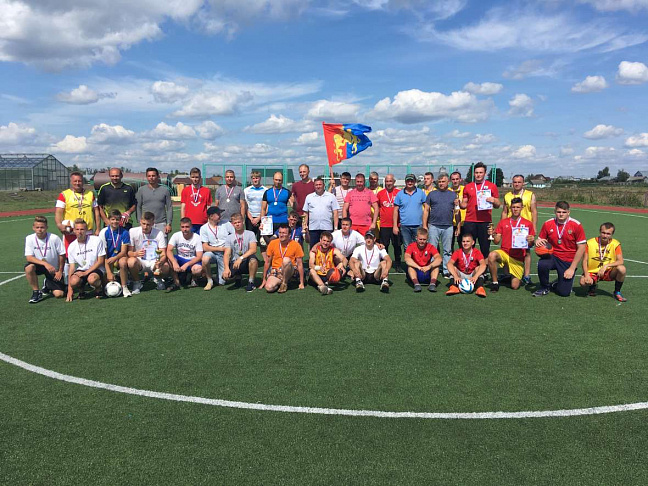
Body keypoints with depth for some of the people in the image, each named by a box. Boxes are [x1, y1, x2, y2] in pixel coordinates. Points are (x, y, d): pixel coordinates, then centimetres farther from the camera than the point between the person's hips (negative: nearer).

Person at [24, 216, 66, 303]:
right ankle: (36, 292, -12)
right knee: (29, 267, -35)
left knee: (59, 294, -11)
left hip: (54, 269, -1)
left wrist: (60, 271, -4)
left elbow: (62, 255, -7)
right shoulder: (29, 239, -13)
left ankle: (47, 284, 26)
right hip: (40, 266, 1)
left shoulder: (54, 238, -18)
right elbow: (29, 257, -18)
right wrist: (45, 263, -32)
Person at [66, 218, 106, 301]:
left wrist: (86, 272, -15)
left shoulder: (96, 240, -8)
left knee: (92, 279, -36)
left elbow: (101, 261, -6)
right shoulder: (71, 247, 1)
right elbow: (72, 267, 2)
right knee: (74, 281, -30)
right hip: (80, 270, 3)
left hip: (95, 269, -3)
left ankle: (98, 289, -1)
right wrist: (69, 289, -4)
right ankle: (81, 290, 5)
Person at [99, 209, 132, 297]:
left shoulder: (124, 232, -6)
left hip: (119, 257, 1)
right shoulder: (104, 232, -8)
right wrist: (109, 272, -20)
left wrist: (114, 258, -30)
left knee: (123, 261, -35)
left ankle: (124, 287, -20)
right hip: (107, 260, 0)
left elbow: (123, 251, -7)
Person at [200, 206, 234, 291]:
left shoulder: (226, 224, 0)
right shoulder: (204, 228, -3)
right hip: (212, 252, 0)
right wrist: (221, 248, -14)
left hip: (225, 254, 1)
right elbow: (205, 247, -8)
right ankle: (209, 281, -11)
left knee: (222, 282, -7)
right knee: (205, 259, -37)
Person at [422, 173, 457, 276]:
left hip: (448, 227, 1)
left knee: (448, 251, 6)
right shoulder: (432, 194, 8)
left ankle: (447, 270, 13)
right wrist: (424, 225, 0)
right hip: (434, 226, -1)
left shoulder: (453, 194, 12)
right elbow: (426, 210, 6)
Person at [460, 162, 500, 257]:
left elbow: (497, 205, 9)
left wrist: (494, 201, -13)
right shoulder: (468, 187, 12)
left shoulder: (492, 186, 8)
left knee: (485, 248, 1)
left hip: (485, 221, -1)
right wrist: (459, 203, -7)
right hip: (469, 221, 2)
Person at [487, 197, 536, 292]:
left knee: (515, 286, -7)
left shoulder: (528, 224, 4)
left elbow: (530, 245, 6)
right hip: (504, 253, 1)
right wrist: (493, 235, -19)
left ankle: (520, 276, 31)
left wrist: (531, 241, -17)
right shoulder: (503, 222, 8)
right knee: (491, 255, -35)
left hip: (518, 258, -1)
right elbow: (497, 241, 2)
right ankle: (495, 282, -15)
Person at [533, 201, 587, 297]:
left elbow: (581, 248, -7)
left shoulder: (576, 225, -8)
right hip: (553, 256, 2)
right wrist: (538, 242, -18)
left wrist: (572, 268, -11)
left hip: (569, 262, -2)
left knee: (564, 292, -9)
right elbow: (541, 241, 10)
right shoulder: (548, 224, -2)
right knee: (542, 264, -34)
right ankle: (544, 288, -5)